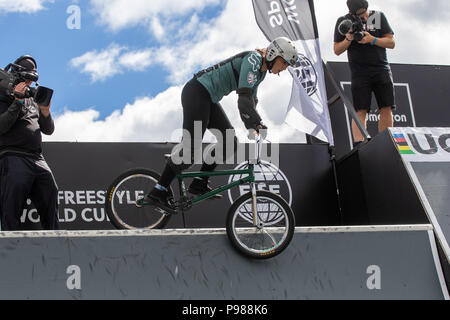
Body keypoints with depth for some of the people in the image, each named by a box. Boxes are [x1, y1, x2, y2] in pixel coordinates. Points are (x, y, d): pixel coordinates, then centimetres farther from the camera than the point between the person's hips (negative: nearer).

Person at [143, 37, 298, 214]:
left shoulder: (262, 71, 13)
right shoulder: (253, 58, -17)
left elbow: (251, 100, 19)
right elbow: (244, 95, -27)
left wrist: (253, 126, 8)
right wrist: (258, 124, -29)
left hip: (209, 99, 10)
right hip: (196, 92, -10)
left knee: (229, 142, 3)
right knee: (190, 149, -11)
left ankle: (199, 184, 8)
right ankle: (157, 193, -6)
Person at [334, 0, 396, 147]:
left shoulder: (379, 16, 6)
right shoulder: (344, 21, 3)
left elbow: (391, 43, 3)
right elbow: (337, 50, 4)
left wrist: (372, 39, -13)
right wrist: (348, 39, -15)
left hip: (382, 70, 2)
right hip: (359, 73, -2)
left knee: (386, 108, -2)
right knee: (360, 111, -10)